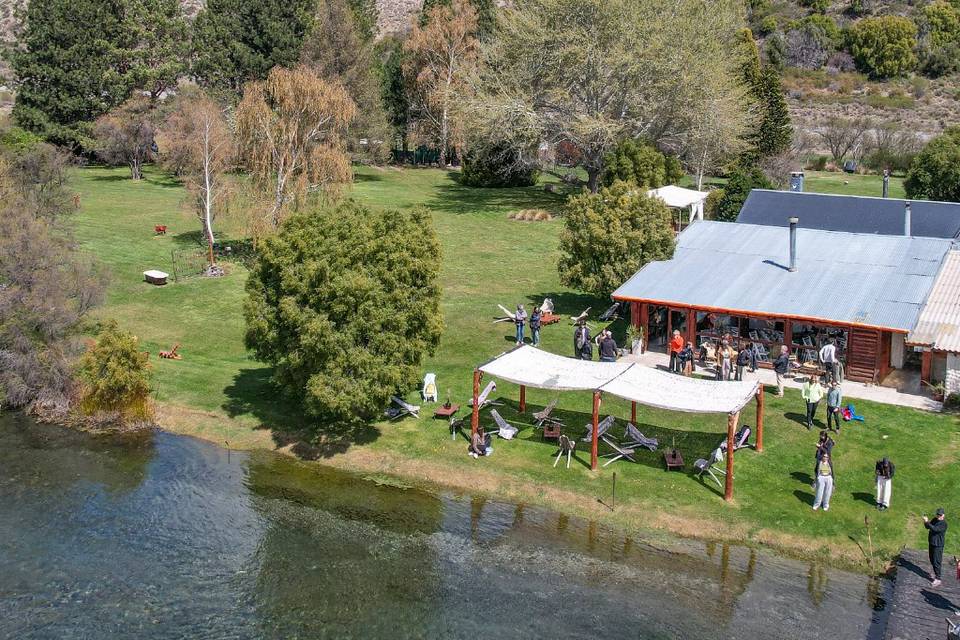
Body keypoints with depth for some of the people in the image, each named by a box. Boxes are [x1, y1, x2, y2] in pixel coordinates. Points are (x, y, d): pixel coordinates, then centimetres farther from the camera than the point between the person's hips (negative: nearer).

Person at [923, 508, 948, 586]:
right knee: (932, 560, 20)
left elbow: (935, 529, -31)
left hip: (938, 545, -9)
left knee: (936, 562, -8)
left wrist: (927, 522, -33)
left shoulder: (943, 524, -19)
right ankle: (936, 574, 37)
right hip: (931, 543, 9)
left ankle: (938, 579, -5)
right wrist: (926, 522, -15)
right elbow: (928, 527, 6)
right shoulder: (935, 520, 6)